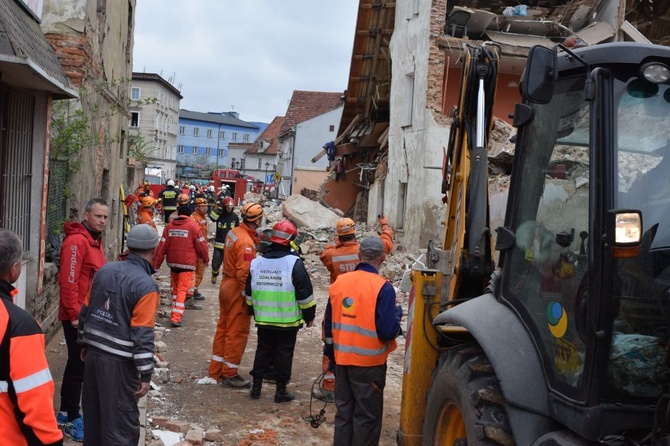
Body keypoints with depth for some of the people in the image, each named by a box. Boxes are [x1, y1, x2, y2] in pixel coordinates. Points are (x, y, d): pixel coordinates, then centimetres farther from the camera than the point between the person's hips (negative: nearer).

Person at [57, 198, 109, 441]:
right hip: (77, 316, -10)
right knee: (78, 365, -2)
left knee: (79, 363, 18)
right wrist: (76, 314, -21)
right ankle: (72, 419, 9)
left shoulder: (95, 240, 12)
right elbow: (68, 282, -24)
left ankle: (66, 411, 30)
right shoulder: (76, 241, -19)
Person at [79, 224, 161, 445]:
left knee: (93, 412, 22)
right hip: (119, 362, -7)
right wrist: (145, 374, -13)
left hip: (94, 353, 7)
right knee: (121, 422, 3)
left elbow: (86, 310, 12)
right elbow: (143, 334, -19)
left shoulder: (105, 270, 3)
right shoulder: (146, 285, -18)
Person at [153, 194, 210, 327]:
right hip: (187, 262, -5)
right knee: (182, 289, -4)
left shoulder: (169, 226, 4)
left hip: (172, 262, 5)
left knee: (175, 287, 22)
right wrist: (206, 258, 11)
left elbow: (162, 246, 3)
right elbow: (201, 244, -5)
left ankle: (176, 311, 36)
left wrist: (156, 263, 8)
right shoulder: (193, 226, -8)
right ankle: (176, 317, -12)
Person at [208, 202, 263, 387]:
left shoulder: (234, 232, 3)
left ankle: (216, 370, 29)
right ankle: (229, 375, 12)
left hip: (226, 284, 9)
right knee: (237, 333, 2)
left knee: (223, 328, 18)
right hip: (237, 290, -9)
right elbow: (243, 274, -25)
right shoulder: (246, 243, -24)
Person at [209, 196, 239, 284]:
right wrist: (219, 207, -29)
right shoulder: (219, 214, -5)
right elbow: (212, 217, -29)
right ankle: (214, 275, 33)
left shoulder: (235, 216, 3)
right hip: (219, 244, -1)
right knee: (216, 263, 5)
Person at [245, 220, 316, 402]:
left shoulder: (256, 262, 3)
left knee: (263, 351, 16)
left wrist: (254, 312, 26)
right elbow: (305, 293, -11)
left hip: (263, 319, 4)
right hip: (288, 320, -4)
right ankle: (281, 391, 11)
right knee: (284, 354, 6)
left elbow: (249, 293, 13)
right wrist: (309, 315, 0)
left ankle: (256, 387, 21)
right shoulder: (294, 263, -13)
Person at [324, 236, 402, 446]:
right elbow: (388, 331, -21)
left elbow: (329, 324, 8)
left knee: (344, 411, 18)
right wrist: (397, 315, 0)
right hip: (369, 363, -5)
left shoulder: (339, 282, 0)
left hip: (342, 360, 5)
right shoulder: (383, 288, -17)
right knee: (367, 416, 8)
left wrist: (331, 352, 20)